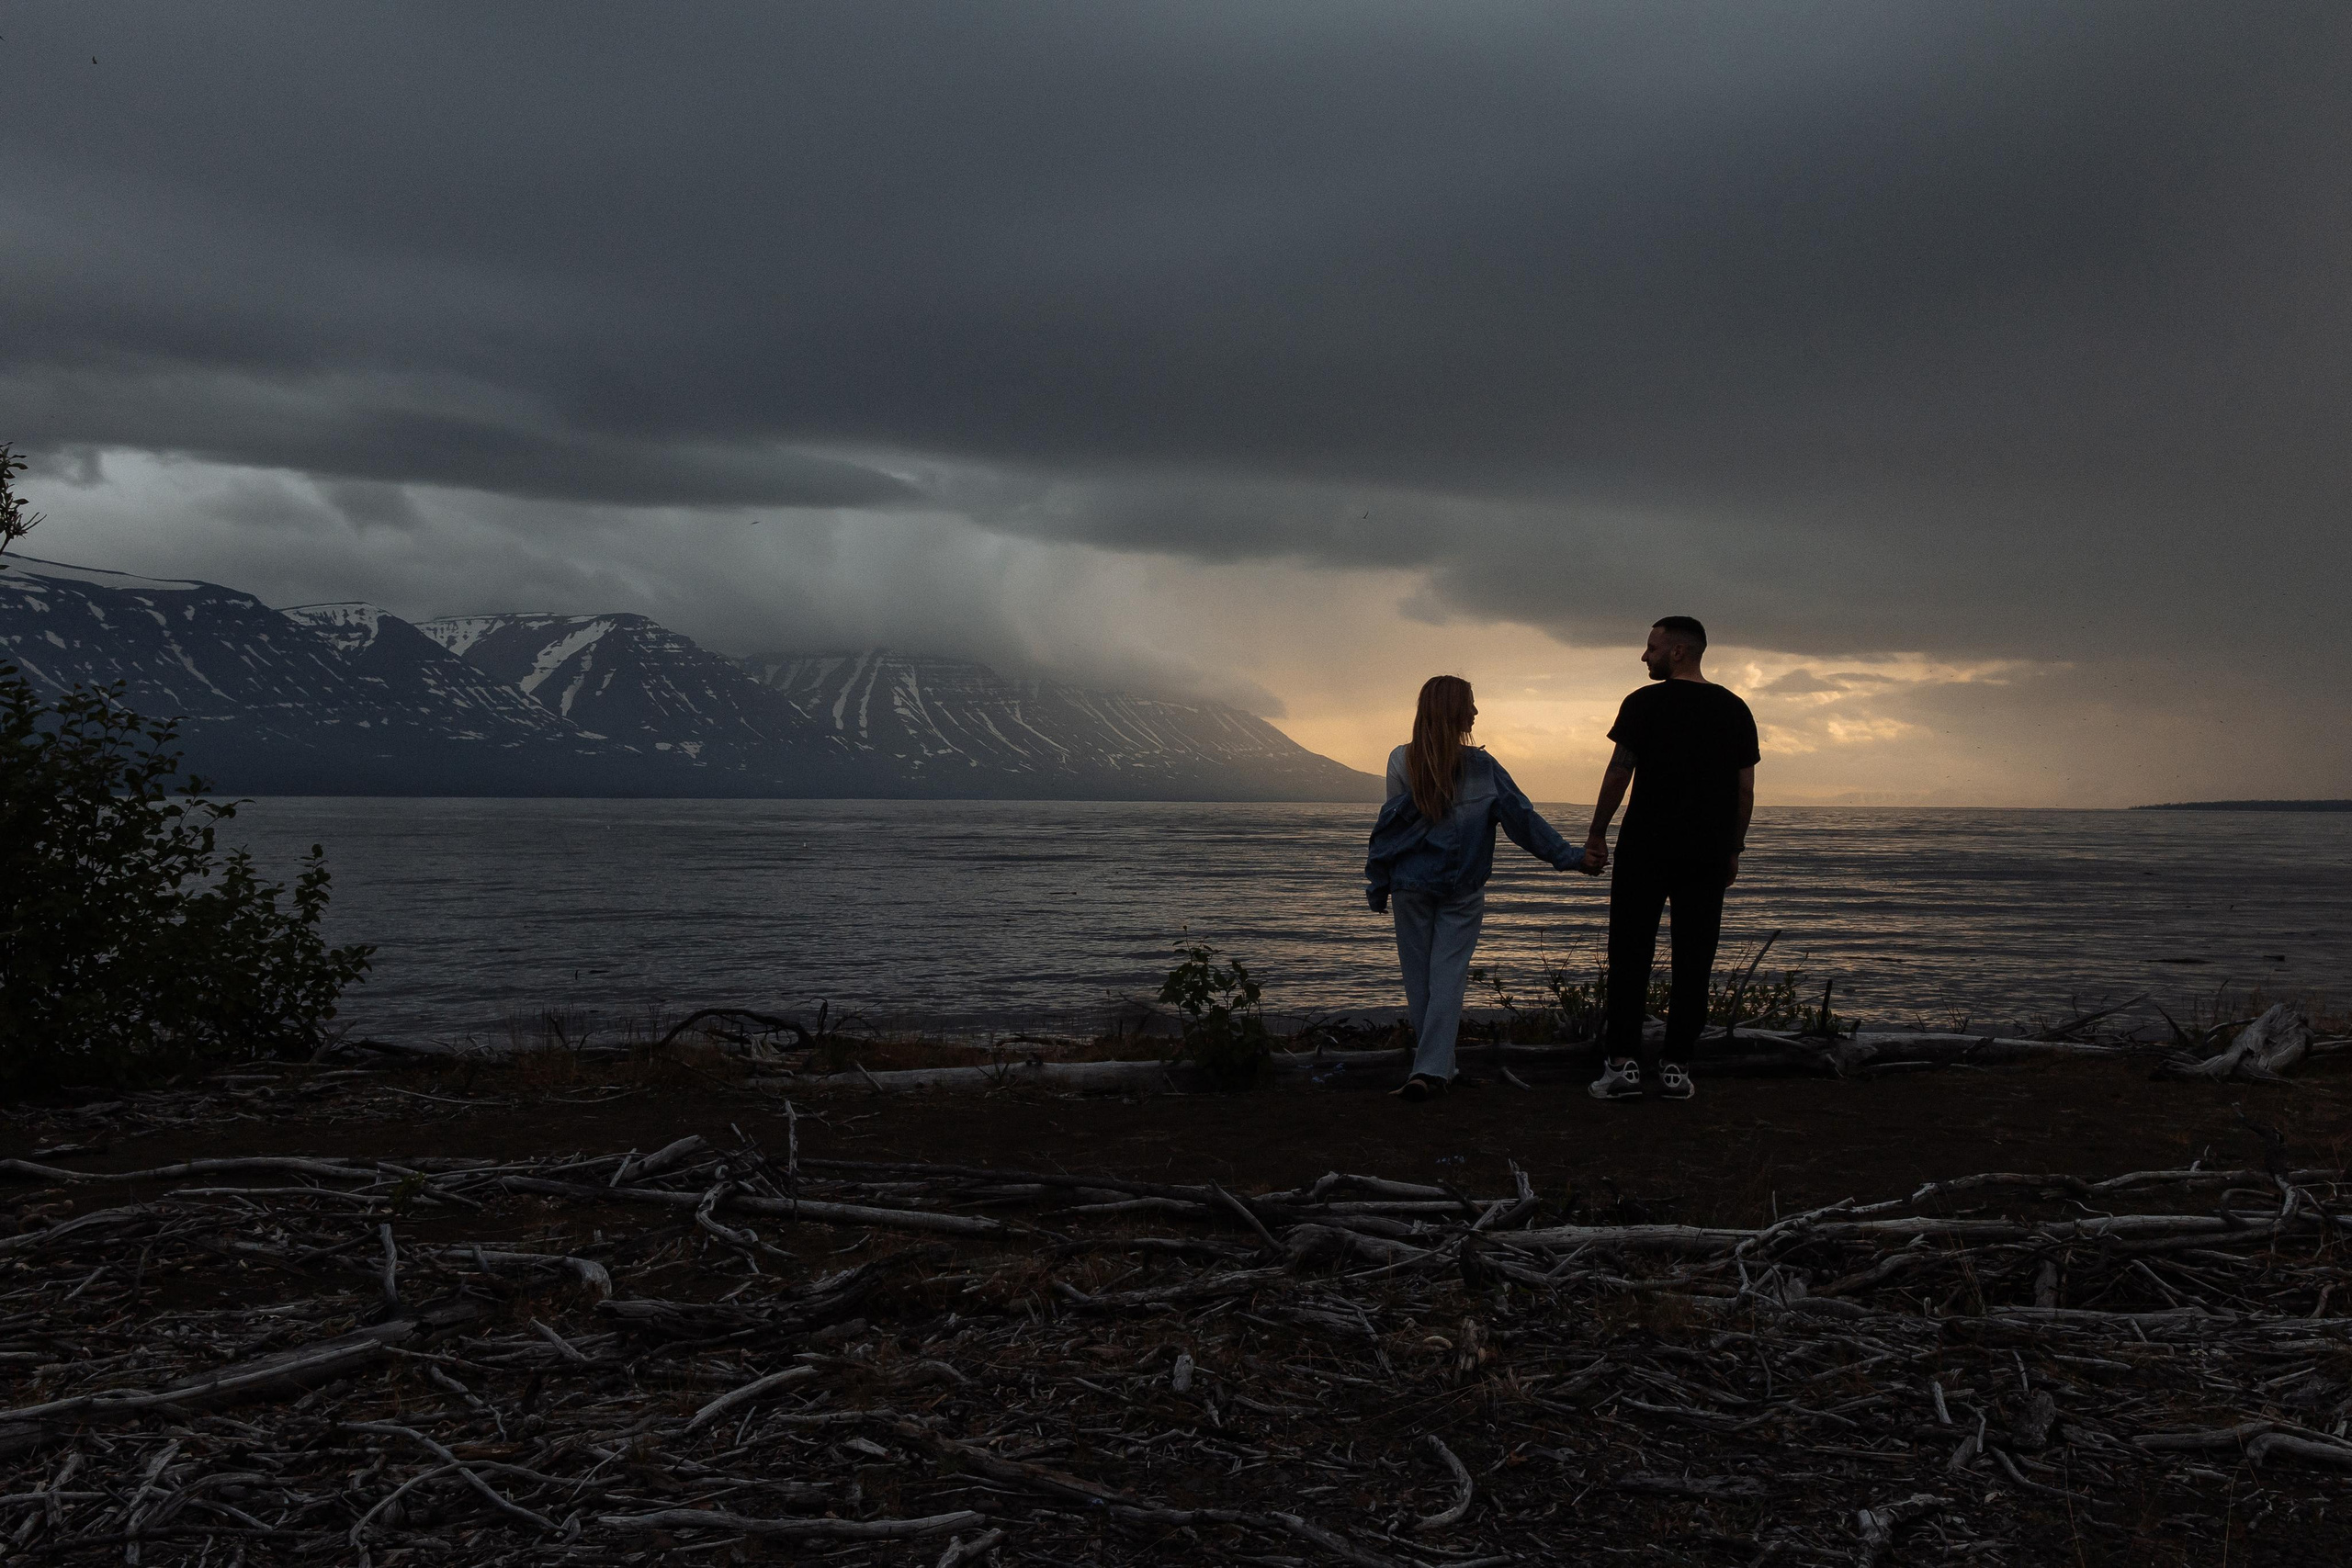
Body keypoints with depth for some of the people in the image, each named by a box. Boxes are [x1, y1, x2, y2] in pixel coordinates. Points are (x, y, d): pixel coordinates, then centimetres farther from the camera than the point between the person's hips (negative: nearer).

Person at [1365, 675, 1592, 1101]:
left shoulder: (1402, 762, -5)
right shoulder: (1482, 767, -5)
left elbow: (1389, 826, -3)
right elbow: (1521, 815, -4)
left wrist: (1377, 884, 5)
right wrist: (1566, 855, 2)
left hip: (1411, 886, 1)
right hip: (1463, 890, 0)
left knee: (1419, 978, 11)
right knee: (1448, 978, 1)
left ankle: (1433, 1064, 19)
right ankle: (1431, 1069, -9)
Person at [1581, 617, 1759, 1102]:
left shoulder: (1645, 703, -4)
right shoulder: (1735, 710, 8)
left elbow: (1618, 775, -6)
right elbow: (1746, 791, 8)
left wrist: (1597, 836, 2)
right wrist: (1733, 850, 16)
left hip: (1646, 848, -3)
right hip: (1709, 854, 3)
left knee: (1630, 956, 2)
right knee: (1693, 961, 6)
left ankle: (1623, 1063, -2)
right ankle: (1675, 1067, 5)